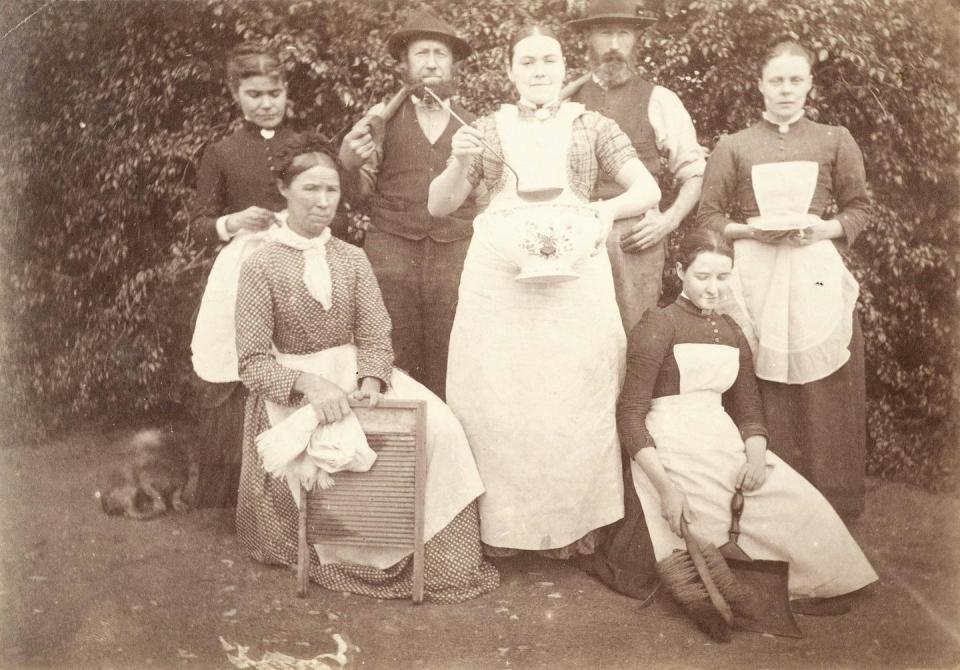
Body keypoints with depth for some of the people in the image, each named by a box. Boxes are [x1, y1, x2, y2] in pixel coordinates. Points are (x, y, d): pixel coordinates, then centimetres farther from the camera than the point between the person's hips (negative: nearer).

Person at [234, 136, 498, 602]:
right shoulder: (260, 266, -5)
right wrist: (311, 385, -26)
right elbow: (253, 362, -9)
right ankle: (363, 556, -5)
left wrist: (371, 381, -19)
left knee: (441, 426, -21)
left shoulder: (352, 259, 7)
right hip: (293, 386, -3)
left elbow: (375, 336, 2)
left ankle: (440, 556, -6)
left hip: (355, 375, 4)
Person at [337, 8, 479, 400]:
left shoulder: (472, 126, 11)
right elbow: (364, 190, 6)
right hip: (391, 254, -1)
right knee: (395, 366, 3)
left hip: (455, 258, 1)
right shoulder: (382, 117, 7)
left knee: (447, 370, 2)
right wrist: (349, 163, -14)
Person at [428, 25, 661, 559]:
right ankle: (501, 523, 11)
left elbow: (649, 190, 4)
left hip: (574, 276, -1)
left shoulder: (592, 127, 10)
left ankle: (573, 523, 12)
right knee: (496, 402, -1)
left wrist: (608, 208, -16)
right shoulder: (487, 130, 12)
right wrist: (458, 164, -8)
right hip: (498, 280, 1)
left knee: (573, 402, -1)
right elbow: (439, 207, 11)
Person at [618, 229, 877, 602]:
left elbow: (748, 408, 16)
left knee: (805, 507, -13)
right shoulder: (659, 326, -4)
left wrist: (756, 457, -7)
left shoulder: (731, 333, 17)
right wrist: (665, 486, -20)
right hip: (672, 451, -6)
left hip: (727, 445, 6)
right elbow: (630, 414, -10)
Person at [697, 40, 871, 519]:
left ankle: (828, 506, 12)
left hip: (816, 274, 1)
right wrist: (750, 230, -11)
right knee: (762, 394, -1)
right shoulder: (733, 146, 8)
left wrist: (823, 228, -9)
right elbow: (708, 217, 6)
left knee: (821, 393, 0)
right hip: (755, 276, 0)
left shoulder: (835, 141, 9)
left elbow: (859, 209, 10)